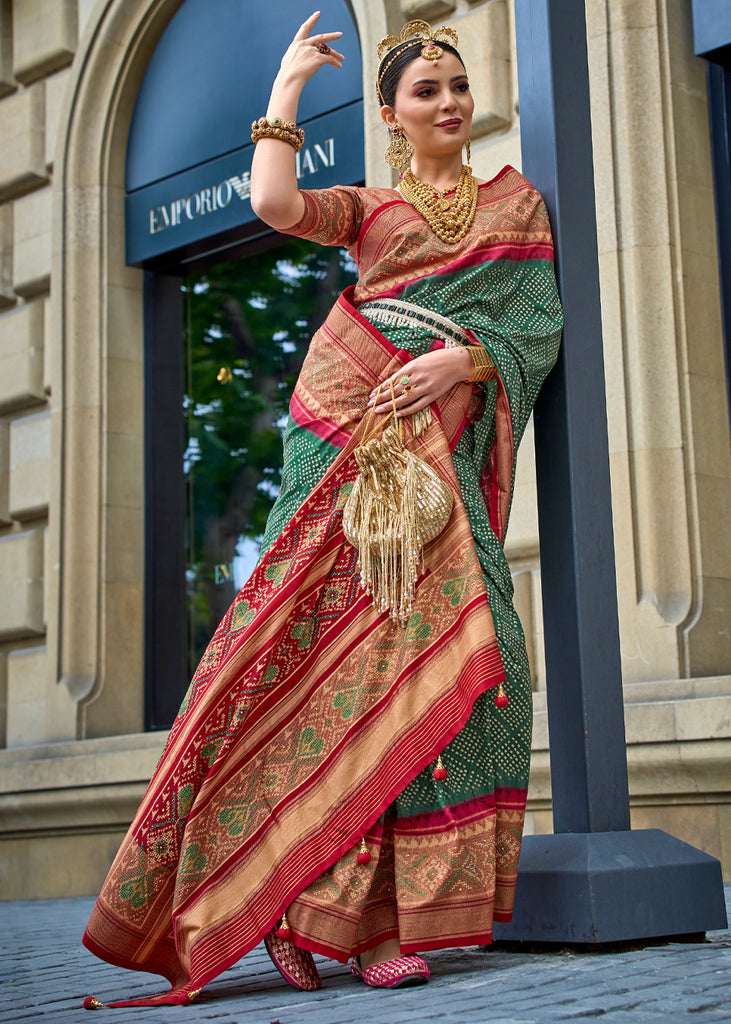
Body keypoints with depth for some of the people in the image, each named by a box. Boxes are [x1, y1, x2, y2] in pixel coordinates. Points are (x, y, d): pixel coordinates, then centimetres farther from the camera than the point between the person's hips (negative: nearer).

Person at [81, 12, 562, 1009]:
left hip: (442, 436, 1)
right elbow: (275, 203, -2)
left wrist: (465, 357, -9)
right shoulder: (367, 208, 20)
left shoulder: (516, 202, 23)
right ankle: (322, 894, -8)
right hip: (350, 427, -1)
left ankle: (381, 904, -11)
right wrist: (287, 90, 12)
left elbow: (540, 323, 10)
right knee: (344, 625, -13)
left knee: (431, 629, -13)